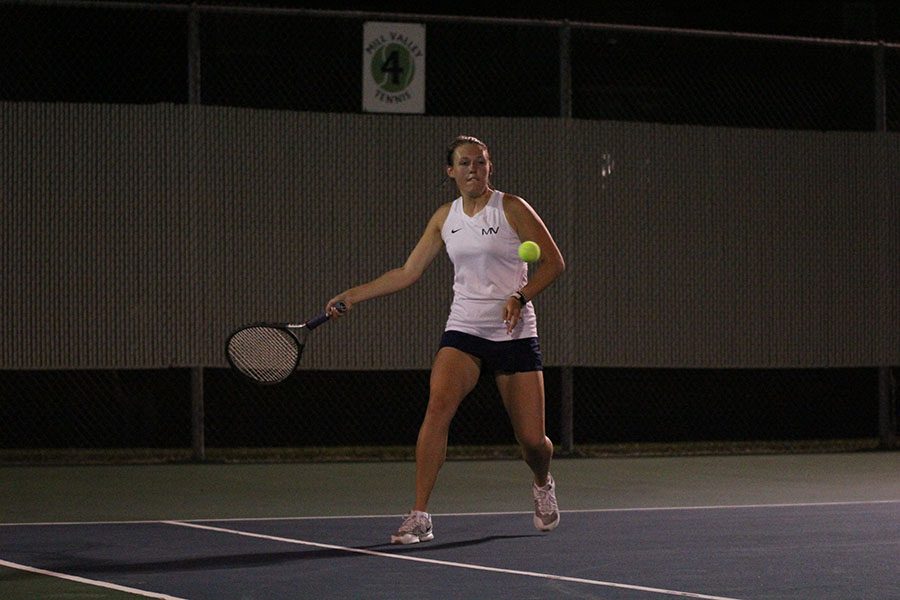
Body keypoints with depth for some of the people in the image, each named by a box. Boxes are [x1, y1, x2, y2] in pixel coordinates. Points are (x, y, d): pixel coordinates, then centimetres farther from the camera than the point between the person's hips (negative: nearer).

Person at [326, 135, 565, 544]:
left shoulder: (511, 208, -4)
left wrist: (520, 296, -18)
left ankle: (542, 484, 38)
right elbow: (408, 273, 12)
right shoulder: (445, 218, 8)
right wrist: (353, 295, 6)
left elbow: (553, 261, -3)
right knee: (439, 406, -25)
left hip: (515, 334, -2)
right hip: (463, 330, 2)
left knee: (532, 440, -1)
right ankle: (419, 517, -25)